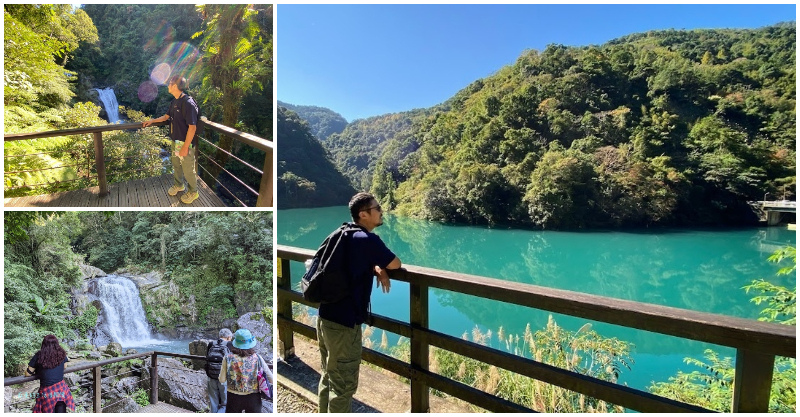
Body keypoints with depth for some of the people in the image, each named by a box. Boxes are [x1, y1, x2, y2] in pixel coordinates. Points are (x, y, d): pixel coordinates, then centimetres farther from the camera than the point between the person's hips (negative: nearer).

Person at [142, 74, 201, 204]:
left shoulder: (188, 103, -24)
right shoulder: (175, 102, 6)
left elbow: (192, 127, -26)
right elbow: (167, 116, 24)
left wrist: (186, 146, -24)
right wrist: (152, 121, 16)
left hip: (186, 143, -9)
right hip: (175, 140, 9)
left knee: (188, 169, 5)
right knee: (176, 165, 24)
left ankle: (193, 192, 23)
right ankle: (178, 185, 44)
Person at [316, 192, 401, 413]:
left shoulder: (347, 235, 11)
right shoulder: (368, 239, -15)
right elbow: (395, 264, -6)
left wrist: (377, 268, 4)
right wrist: (383, 265, 15)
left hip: (326, 316, 9)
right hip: (343, 322, -9)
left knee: (328, 377, 22)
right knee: (344, 385, 6)